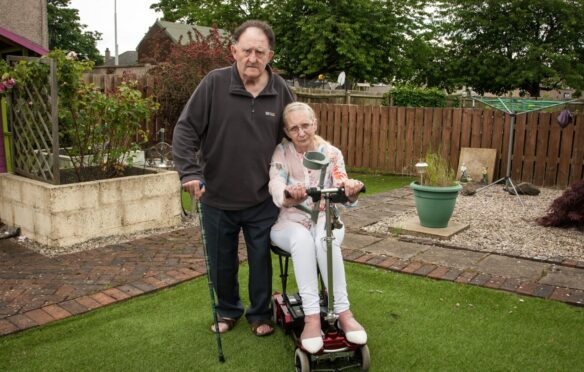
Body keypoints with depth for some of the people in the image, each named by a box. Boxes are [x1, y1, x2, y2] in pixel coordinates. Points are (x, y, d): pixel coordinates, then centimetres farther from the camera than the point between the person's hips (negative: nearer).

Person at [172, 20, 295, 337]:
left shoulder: (281, 91, -3)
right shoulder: (214, 83, -9)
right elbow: (185, 130, -8)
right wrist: (190, 172, -17)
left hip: (263, 201, 1)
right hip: (217, 198, 0)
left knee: (261, 261, 13)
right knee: (221, 263, 16)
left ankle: (260, 314, 36)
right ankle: (228, 311, 41)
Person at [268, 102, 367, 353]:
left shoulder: (332, 153, -1)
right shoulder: (280, 153, -5)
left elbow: (343, 192, -15)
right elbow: (277, 193, -22)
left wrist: (352, 192, -41)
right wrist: (290, 197, -47)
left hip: (325, 219, 1)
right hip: (289, 221, -1)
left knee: (326, 239, -35)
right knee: (302, 239, -36)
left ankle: (343, 313, -30)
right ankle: (312, 316, -35)